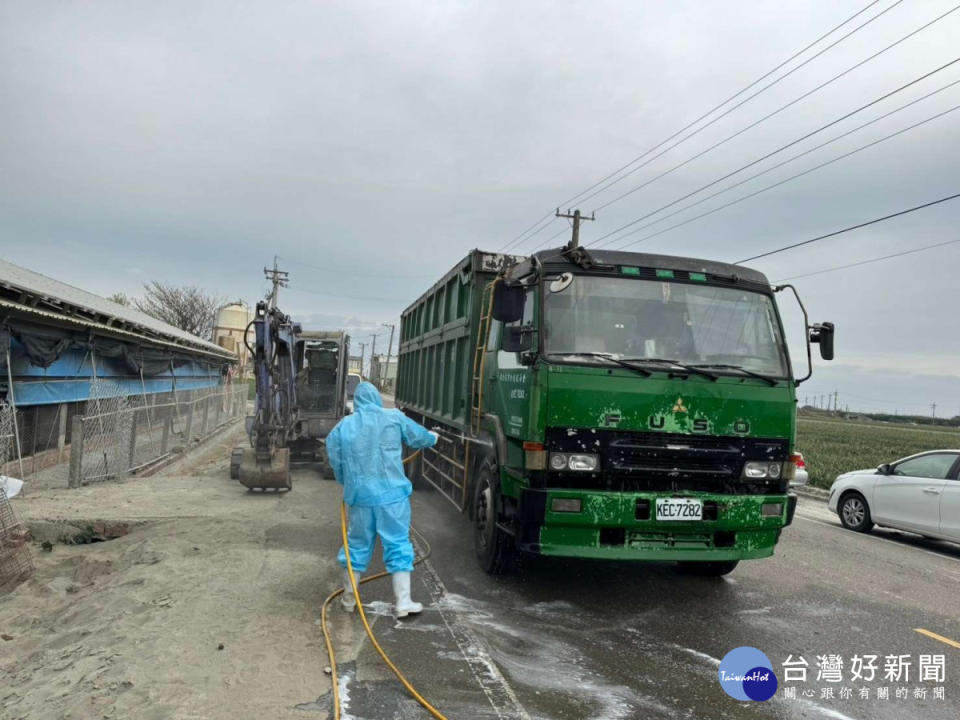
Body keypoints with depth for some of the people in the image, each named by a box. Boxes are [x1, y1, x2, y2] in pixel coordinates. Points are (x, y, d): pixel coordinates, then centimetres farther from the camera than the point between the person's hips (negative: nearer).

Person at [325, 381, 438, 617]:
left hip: (359, 495, 2)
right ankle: (403, 602, 7)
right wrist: (433, 438, 34)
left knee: (357, 545, 15)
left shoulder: (343, 426, 4)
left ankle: (348, 598, 27)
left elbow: (335, 461, 7)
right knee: (398, 545, 5)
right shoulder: (394, 418, 0)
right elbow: (421, 438, 12)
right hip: (391, 494, -2)